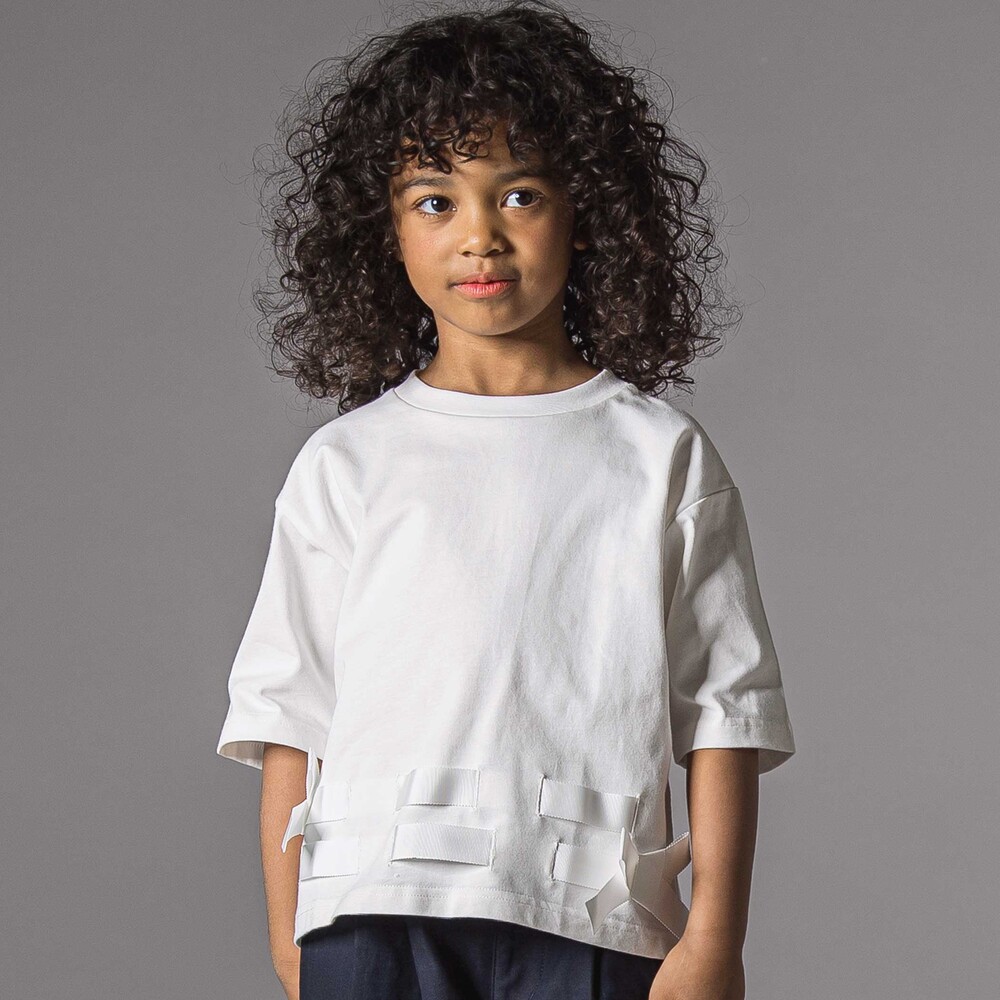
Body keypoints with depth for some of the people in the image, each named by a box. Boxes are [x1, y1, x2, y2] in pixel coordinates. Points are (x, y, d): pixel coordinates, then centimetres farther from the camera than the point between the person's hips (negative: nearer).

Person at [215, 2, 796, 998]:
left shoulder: (661, 457, 7)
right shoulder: (345, 463, 10)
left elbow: (723, 711, 4)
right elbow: (288, 717, 9)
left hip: (587, 917, 0)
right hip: (373, 913, 1)